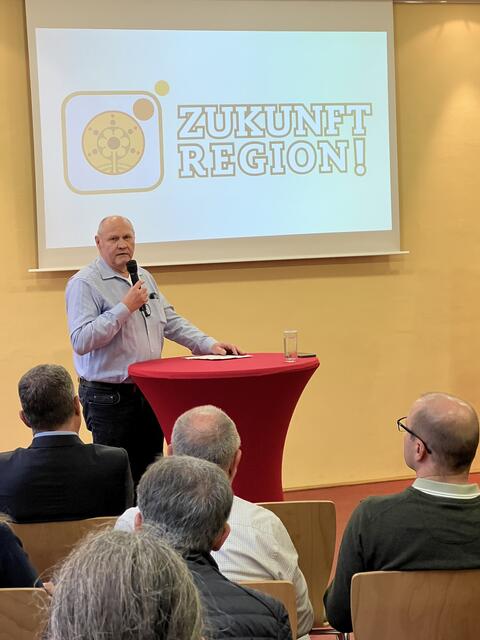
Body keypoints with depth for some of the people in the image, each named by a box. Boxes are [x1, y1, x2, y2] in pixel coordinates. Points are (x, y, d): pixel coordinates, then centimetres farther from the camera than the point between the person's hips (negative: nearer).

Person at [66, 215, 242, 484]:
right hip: (109, 398, -7)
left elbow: (171, 322, 19)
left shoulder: (145, 278, 14)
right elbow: (80, 341, -21)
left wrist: (209, 345, 6)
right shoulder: (84, 284, -10)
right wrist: (125, 308, -21)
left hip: (150, 394, 7)